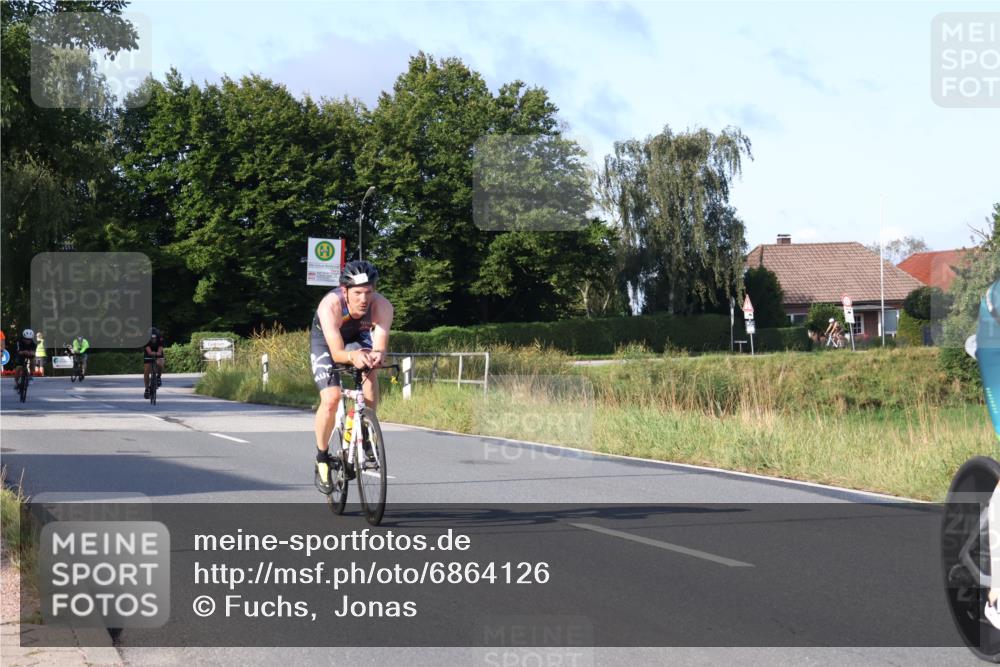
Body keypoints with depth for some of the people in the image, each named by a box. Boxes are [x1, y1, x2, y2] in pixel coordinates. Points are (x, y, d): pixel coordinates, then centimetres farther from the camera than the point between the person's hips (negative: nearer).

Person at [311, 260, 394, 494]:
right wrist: (352, 356, -65)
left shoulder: (382, 306, -34)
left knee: (369, 368, -31)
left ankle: (364, 436, -13)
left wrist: (377, 355, -65)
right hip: (325, 343, -2)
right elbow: (336, 352, -43)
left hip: (359, 339, 3)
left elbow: (380, 346, -41)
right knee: (331, 399, -22)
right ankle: (322, 459, 1)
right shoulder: (330, 305, -39)